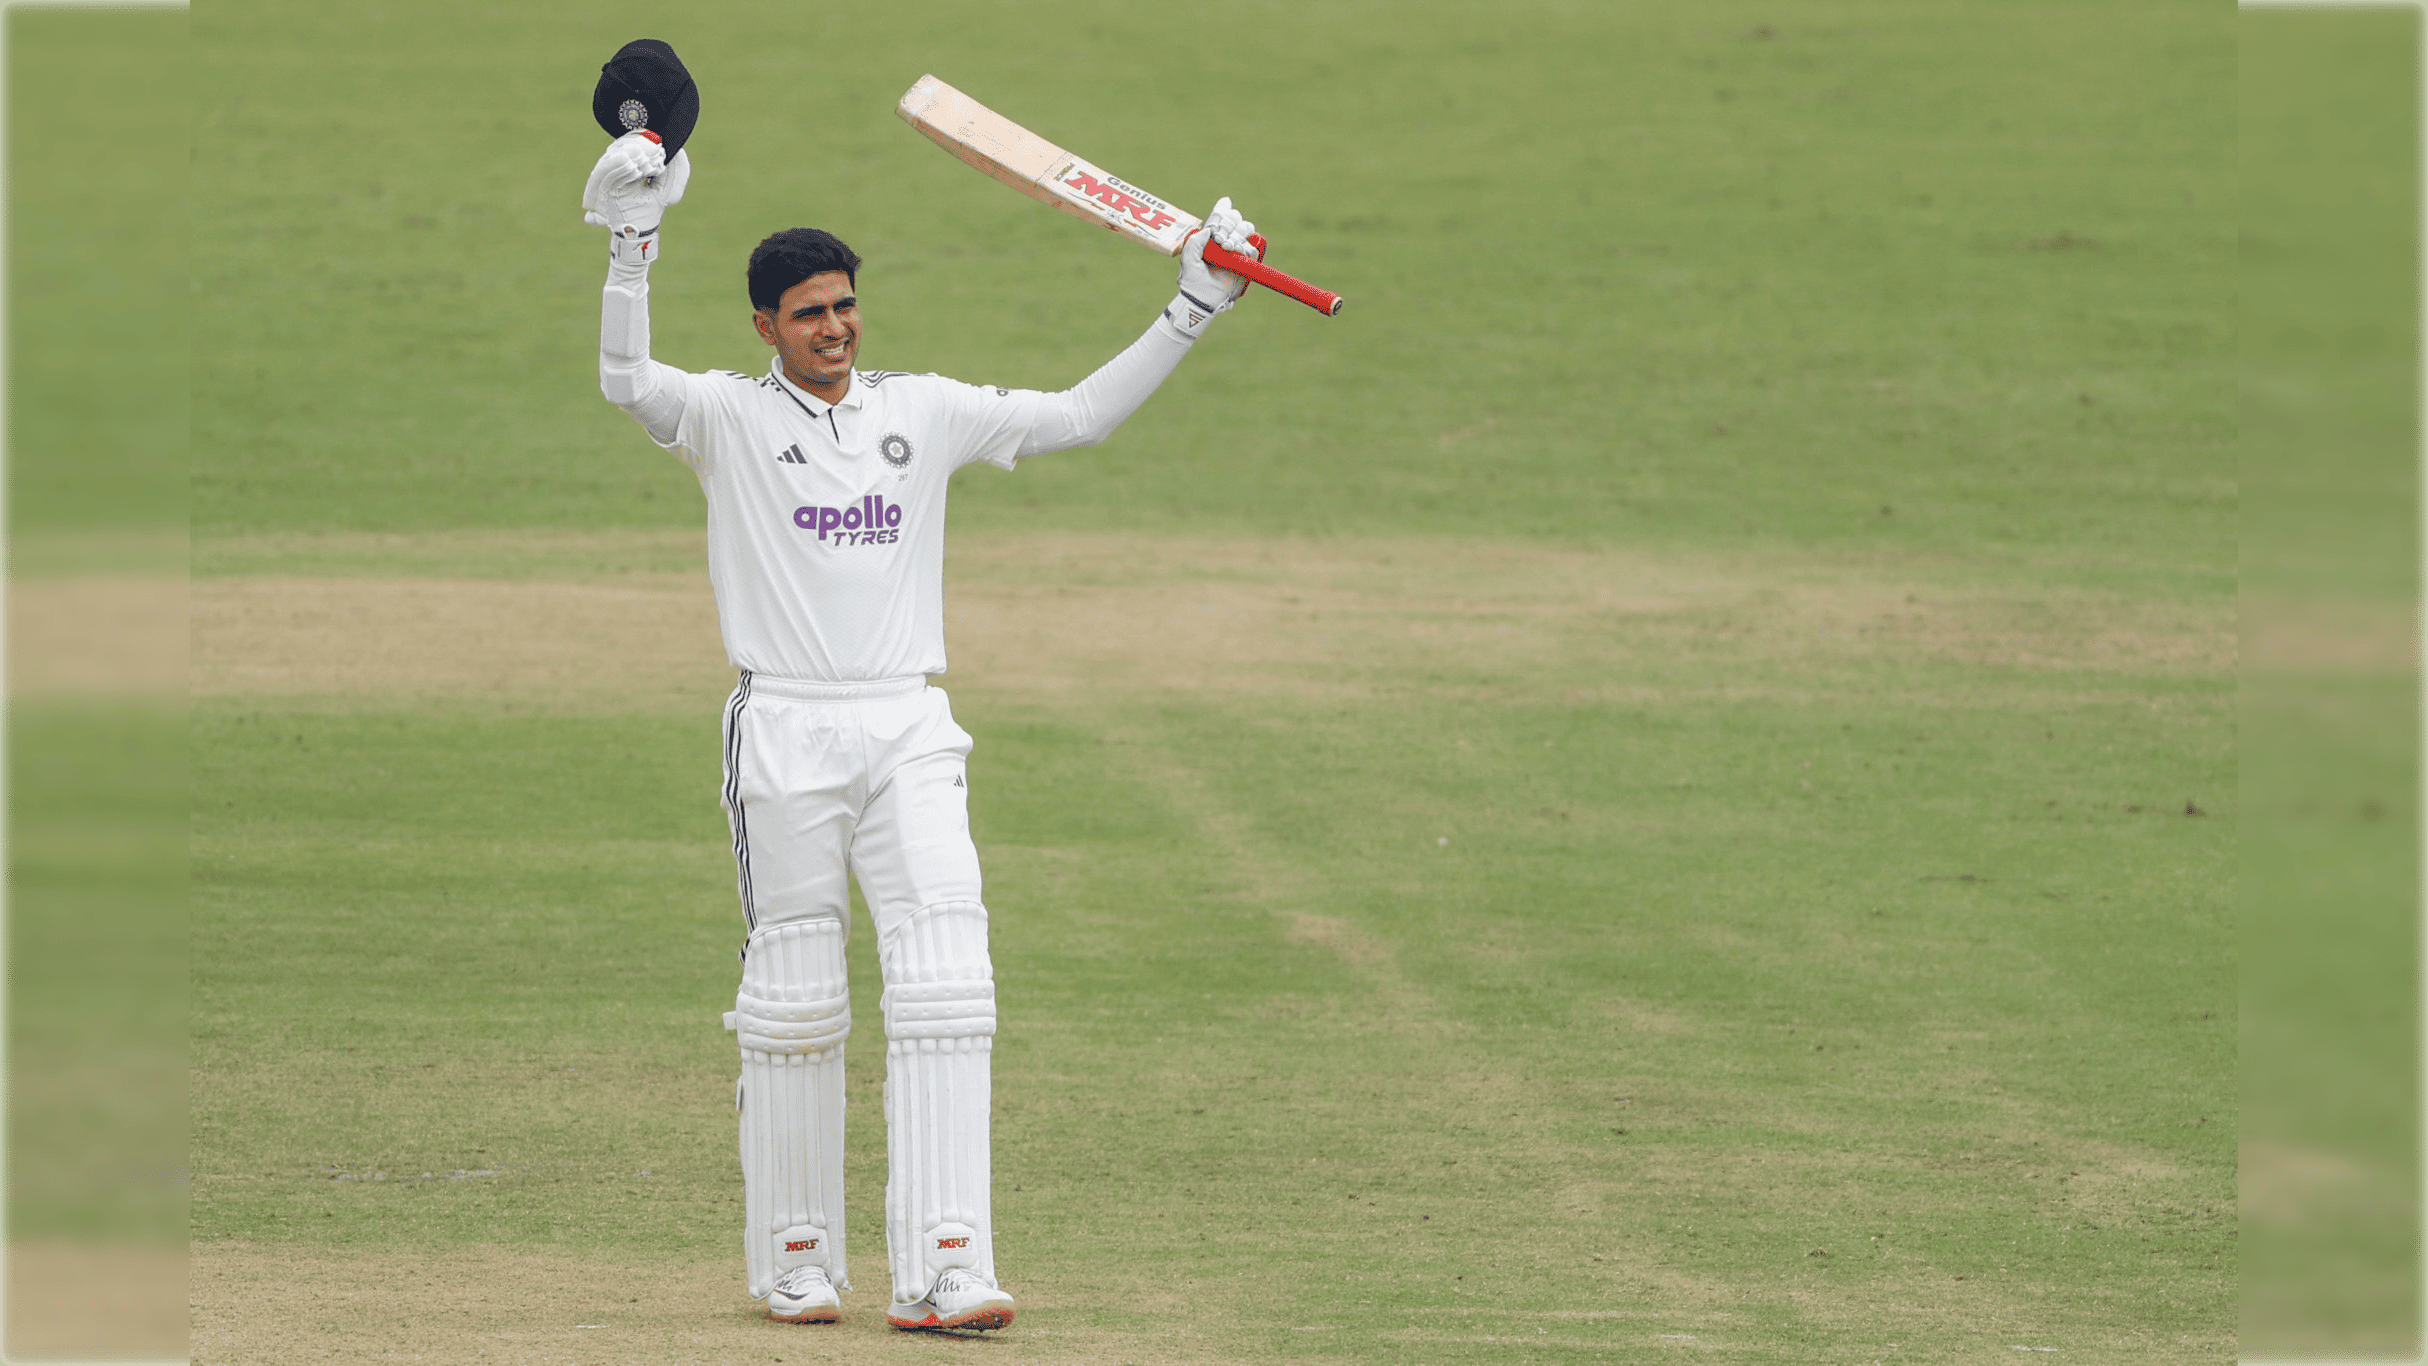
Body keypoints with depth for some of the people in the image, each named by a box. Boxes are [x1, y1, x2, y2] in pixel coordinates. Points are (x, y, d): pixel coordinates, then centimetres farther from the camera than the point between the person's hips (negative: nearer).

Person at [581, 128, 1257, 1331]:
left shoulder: (924, 412, 12)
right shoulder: (728, 417, 1)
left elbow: (1079, 417, 13)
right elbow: (625, 382, -17)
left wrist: (1190, 314, 6)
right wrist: (632, 244, -29)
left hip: (910, 733, 3)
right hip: (784, 730, -3)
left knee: (945, 989, -10)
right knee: (795, 998, 1)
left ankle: (942, 1269, -15)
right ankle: (796, 1266, 14)